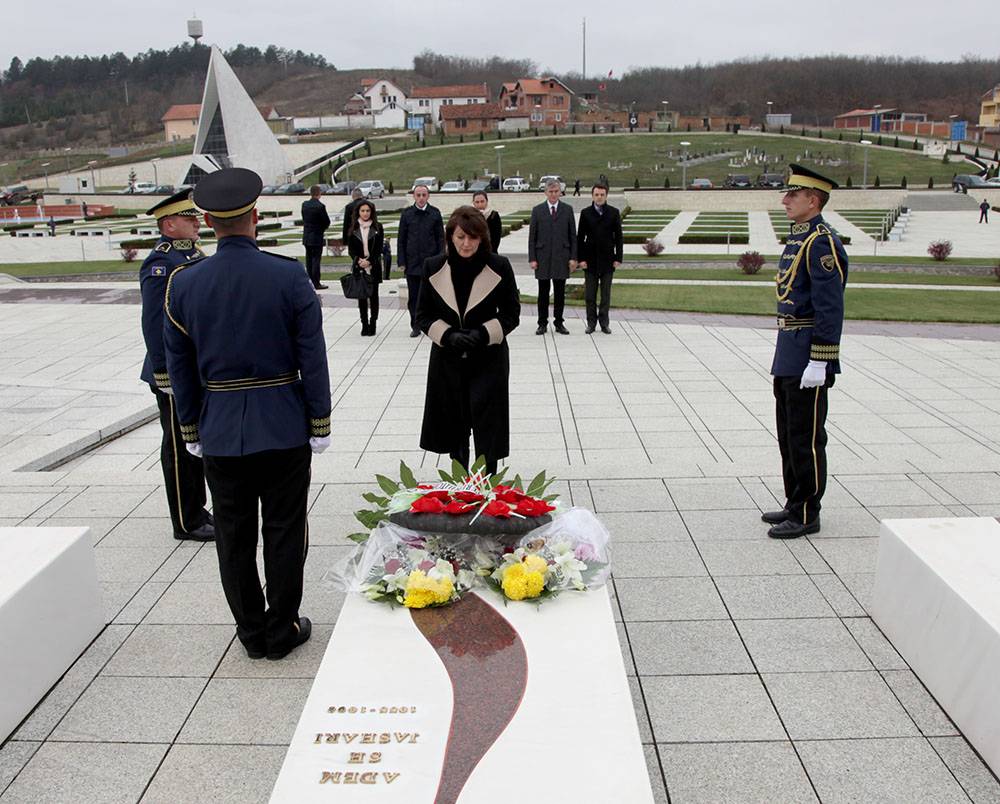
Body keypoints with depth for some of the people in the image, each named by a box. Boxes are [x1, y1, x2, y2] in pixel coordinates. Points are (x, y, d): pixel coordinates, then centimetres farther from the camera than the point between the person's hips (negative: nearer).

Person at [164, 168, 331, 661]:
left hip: (219, 431, 2)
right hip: (284, 428, -2)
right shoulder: (290, 276, -11)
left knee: (234, 537, 14)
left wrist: (191, 430, 14)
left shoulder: (183, 284, -4)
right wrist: (320, 423, 0)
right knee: (284, 533, 11)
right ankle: (281, 631, 22)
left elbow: (180, 369, 3)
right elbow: (312, 358, -9)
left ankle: (252, 632, 26)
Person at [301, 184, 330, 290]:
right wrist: (323, 228, 8)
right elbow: (327, 222, -12)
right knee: (316, 260, -2)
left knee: (309, 259, 12)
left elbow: (304, 219, 8)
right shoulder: (320, 206, -16)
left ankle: (310, 281, 17)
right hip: (317, 237, -6)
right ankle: (316, 283, 0)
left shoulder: (304, 204, 3)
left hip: (306, 237, 6)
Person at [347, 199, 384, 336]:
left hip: (374, 266, -1)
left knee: (373, 295, 2)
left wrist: (369, 261, -14)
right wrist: (358, 260, -13)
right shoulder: (353, 228, 6)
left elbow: (379, 248, -2)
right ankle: (364, 324, 7)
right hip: (358, 267, 1)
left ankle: (372, 324, 8)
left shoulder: (377, 227, 2)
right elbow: (350, 248, 4)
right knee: (361, 296, 2)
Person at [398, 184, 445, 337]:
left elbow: (441, 238, 4)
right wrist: (401, 261, 0)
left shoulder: (435, 213, 2)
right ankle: (415, 327, 14)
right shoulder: (407, 213, 4)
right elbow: (401, 239, 6)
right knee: (413, 297, 5)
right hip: (412, 263, 1)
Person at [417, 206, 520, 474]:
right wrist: (448, 335, -15)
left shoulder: (499, 267, -7)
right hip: (447, 360, 2)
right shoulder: (434, 267, -2)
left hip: (488, 361, -2)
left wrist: (483, 334, -17)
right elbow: (423, 315, 3)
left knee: (487, 430, -4)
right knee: (454, 428, 13)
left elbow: (512, 314, 0)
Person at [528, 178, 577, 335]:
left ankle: (559, 323, 14)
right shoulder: (537, 210, 4)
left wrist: (573, 257, -1)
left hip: (561, 258, 1)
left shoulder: (567, 210, 5)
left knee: (560, 292, 5)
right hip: (543, 257, 0)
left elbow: (573, 235, 6)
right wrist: (532, 258, -4)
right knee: (543, 293, 4)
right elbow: (532, 236, 3)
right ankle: (542, 324, 12)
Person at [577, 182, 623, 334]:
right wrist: (581, 258, -5)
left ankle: (604, 322, 12)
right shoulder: (586, 213, 3)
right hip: (591, 259, 0)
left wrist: (618, 258, -2)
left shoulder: (614, 213, 4)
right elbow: (580, 237, 2)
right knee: (590, 294, 2)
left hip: (607, 259, 0)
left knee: (606, 293, 5)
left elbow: (618, 236, 4)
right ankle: (591, 322, 10)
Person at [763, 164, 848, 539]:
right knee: (788, 434, 16)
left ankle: (807, 515, 10)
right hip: (789, 354, 10)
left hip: (807, 356, -10)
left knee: (806, 437, -1)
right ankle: (795, 505, 28)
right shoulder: (799, 237, 15)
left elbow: (830, 308, -20)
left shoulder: (821, 242, -16)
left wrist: (818, 362, -22)